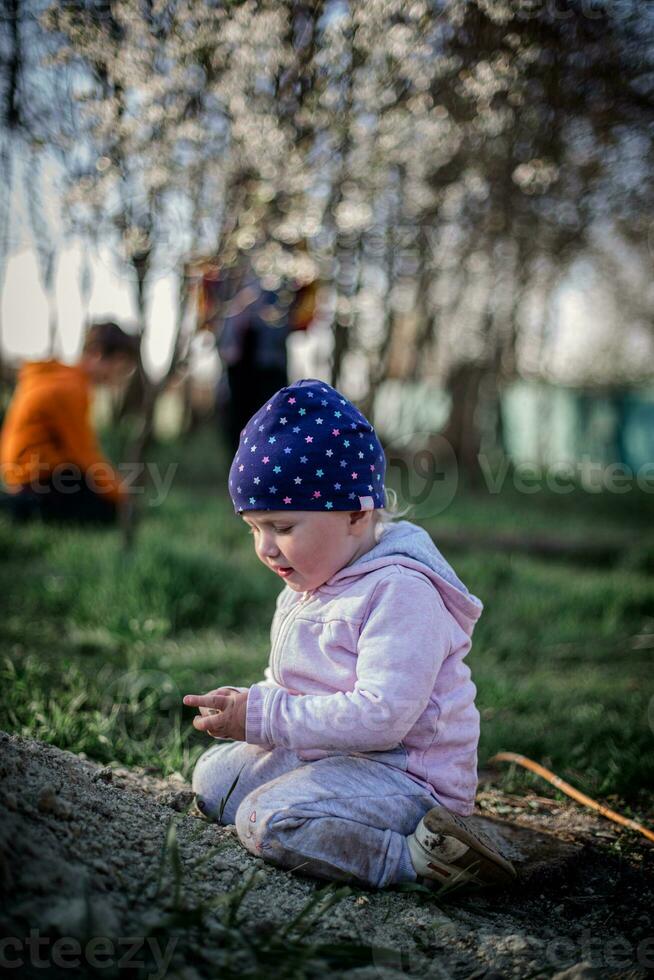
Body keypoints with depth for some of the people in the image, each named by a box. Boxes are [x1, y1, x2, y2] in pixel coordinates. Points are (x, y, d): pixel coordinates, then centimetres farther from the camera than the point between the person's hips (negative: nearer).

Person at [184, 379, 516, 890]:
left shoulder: (400, 590, -21)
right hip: (322, 754, 10)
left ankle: (416, 857, -24)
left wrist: (264, 717, -24)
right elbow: (291, 680, 23)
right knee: (213, 775, 14)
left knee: (269, 819, -28)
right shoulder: (309, 583, 10)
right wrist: (249, 703, 0)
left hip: (405, 776, -10)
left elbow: (381, 716, -29)